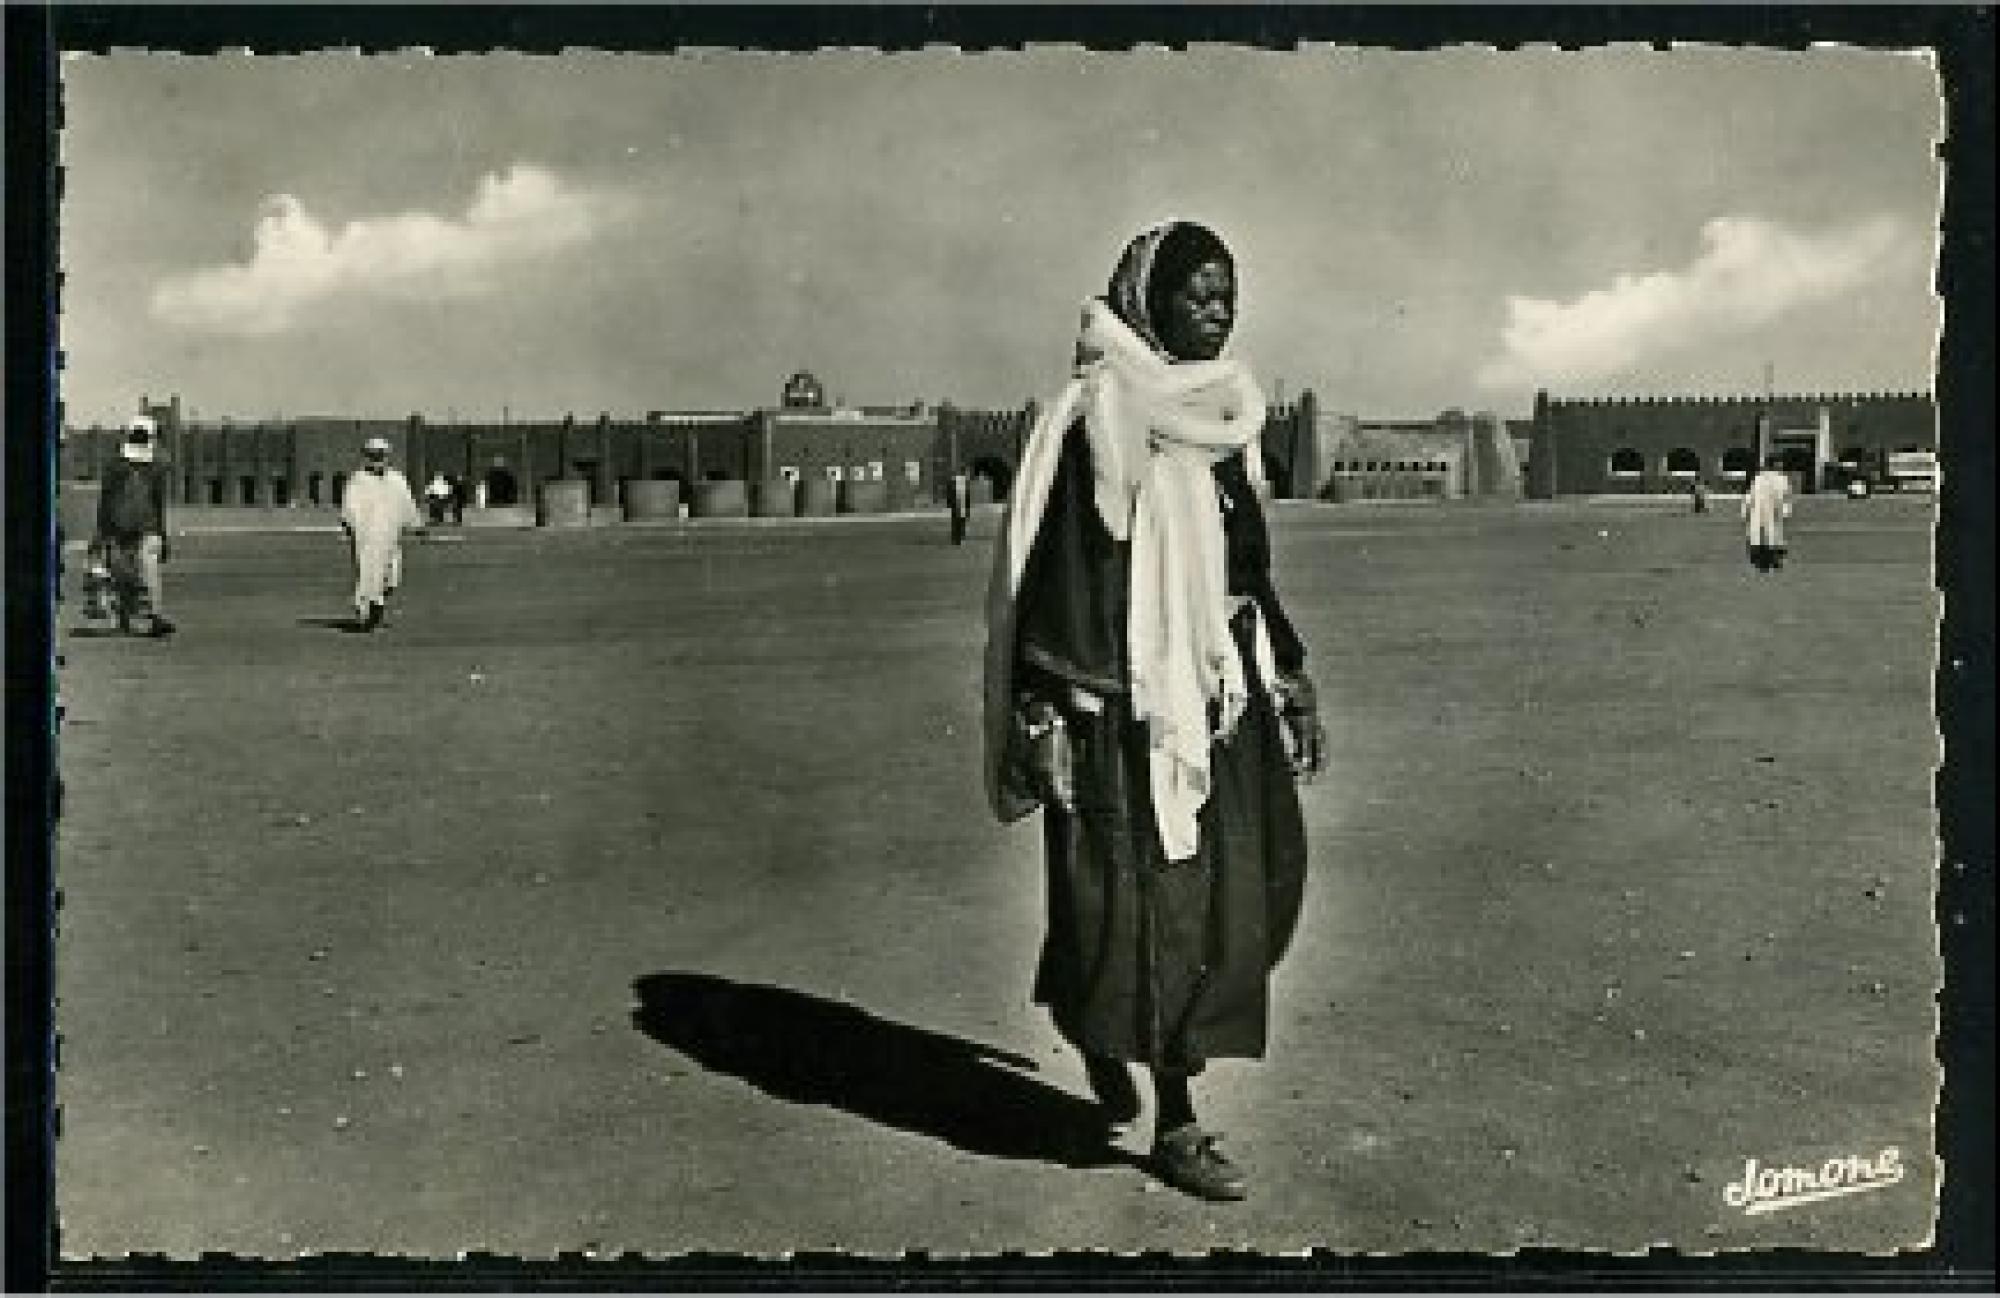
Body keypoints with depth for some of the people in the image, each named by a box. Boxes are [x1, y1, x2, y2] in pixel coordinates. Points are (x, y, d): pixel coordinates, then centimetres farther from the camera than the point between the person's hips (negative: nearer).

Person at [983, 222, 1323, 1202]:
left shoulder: (1223, 419, 13)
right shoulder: (1099, 420, -9)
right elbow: (1056, 568, -14)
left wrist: (1288, 683, 17)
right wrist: (1045, 708, -20)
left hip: (1221, 690, 8)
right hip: (1129, 697, -7)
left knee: (1235, 887, 9)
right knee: (1152, 898, -1)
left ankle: (1104, 1044, 31)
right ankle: (1173, 1125, 15)